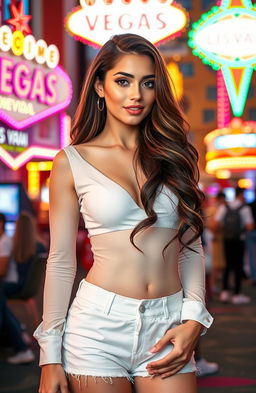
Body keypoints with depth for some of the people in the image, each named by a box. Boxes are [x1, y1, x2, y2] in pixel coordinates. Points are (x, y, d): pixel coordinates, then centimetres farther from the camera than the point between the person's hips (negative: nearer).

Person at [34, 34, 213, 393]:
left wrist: (193, 319, -2)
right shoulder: (72, 162, 2)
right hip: (98, 324, -2)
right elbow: (61, 260, 1)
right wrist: (50, 356, -1)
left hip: (168, 325, 2)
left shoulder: (173, 155, 9)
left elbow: (191, 247, 11)